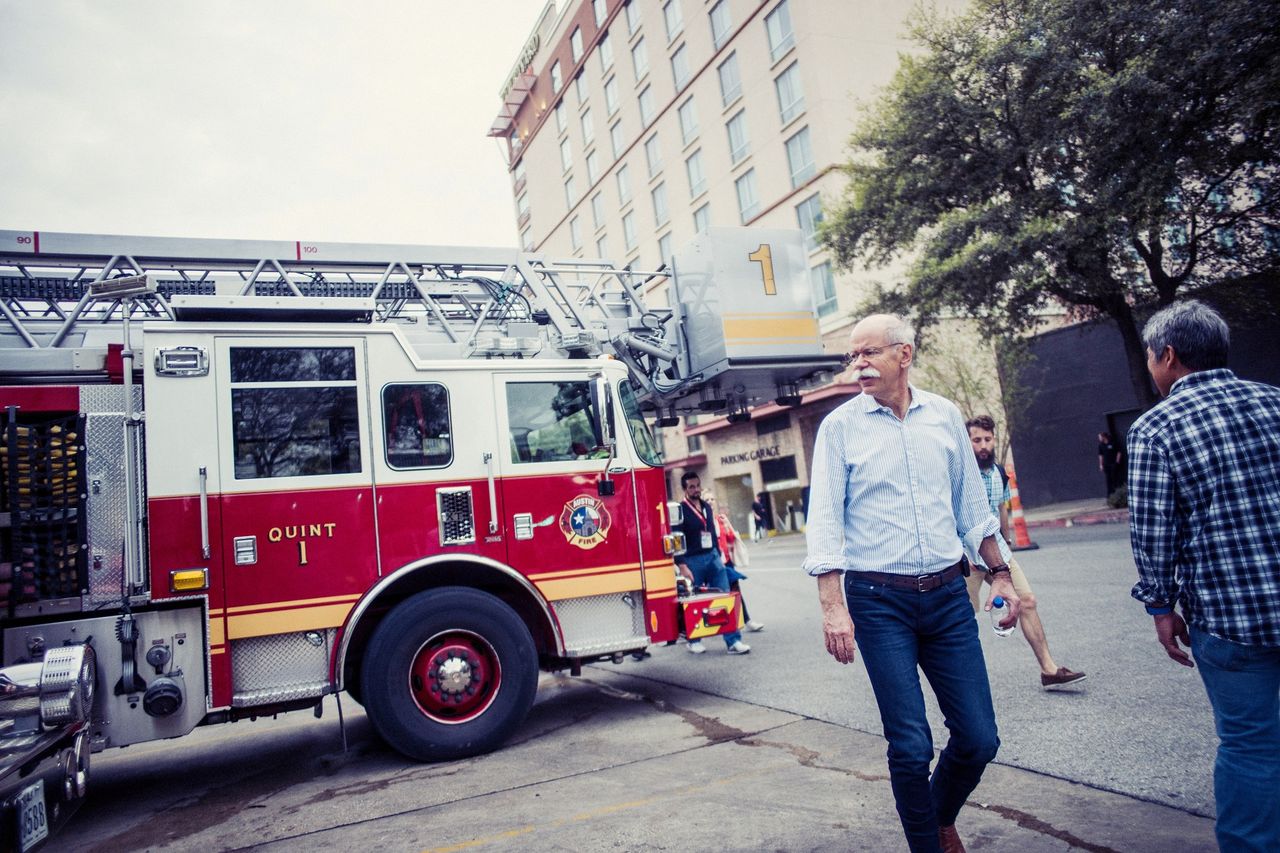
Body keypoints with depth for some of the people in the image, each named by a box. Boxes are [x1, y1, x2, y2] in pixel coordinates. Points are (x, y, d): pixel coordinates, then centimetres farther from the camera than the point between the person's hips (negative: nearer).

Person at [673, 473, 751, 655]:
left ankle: (733, 641, 2)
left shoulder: (707, 507, 11)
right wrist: (682, 566, -20)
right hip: (693, 561, -5)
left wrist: (718, 556, 17)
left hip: (713, 558, 5)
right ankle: (694, 641, 22)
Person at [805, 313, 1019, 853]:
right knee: (910, 747, -1)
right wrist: (833, 606, -14)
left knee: (979, 738, 6)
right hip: (880, 601, -3)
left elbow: (971, 503, 16)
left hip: (948, 595, 3)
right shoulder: (840, 426, -3)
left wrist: (998, 572, 15)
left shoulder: (945, 416, 6)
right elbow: (825, 521, -7)